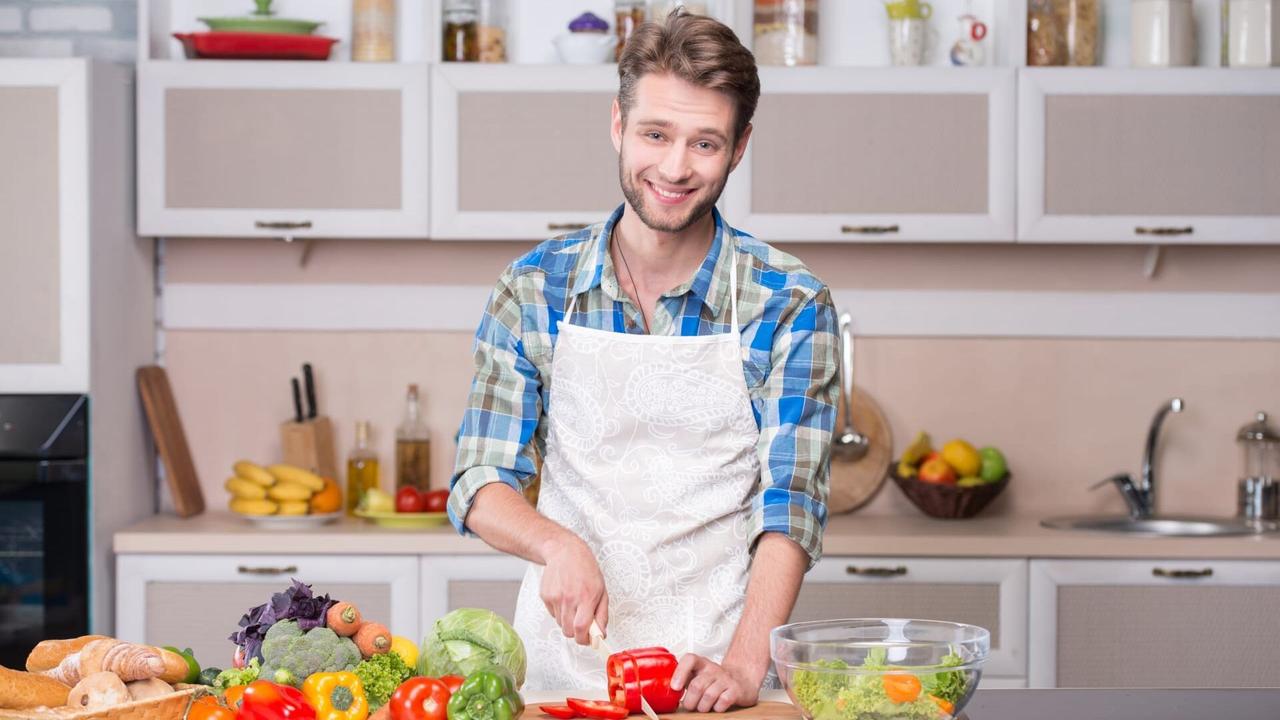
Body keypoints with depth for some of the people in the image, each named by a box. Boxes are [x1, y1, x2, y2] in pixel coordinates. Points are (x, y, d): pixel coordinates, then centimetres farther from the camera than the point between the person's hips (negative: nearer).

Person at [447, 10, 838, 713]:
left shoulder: (789, 304, -1)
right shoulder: (534, 287, 4)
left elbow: (789, 503, -6)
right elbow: (480, 483, 6)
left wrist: (743, 663, -19)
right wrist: (558, 544, -15)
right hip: (563, 662, 1)